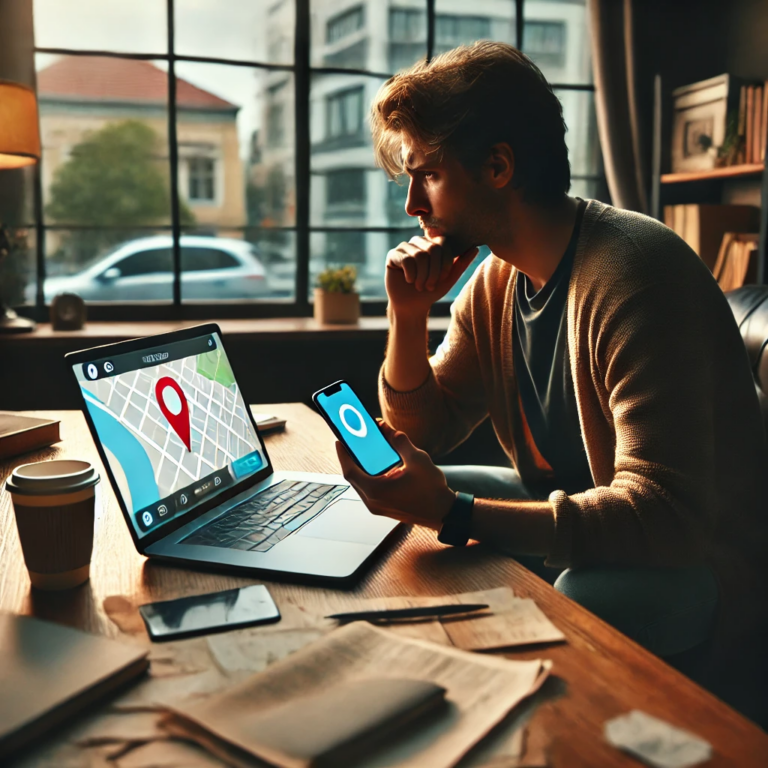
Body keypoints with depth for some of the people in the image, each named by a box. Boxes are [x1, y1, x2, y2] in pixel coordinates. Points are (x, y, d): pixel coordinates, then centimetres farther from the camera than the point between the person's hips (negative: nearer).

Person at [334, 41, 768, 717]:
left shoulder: (632, 273, -26)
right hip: (568, 514, 8)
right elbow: (422, 433, 8)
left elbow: (665, 516, -32)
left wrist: (452, 512, -37)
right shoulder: (494, 281, 2)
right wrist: (409, 315, -9)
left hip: (691, 558, -8)